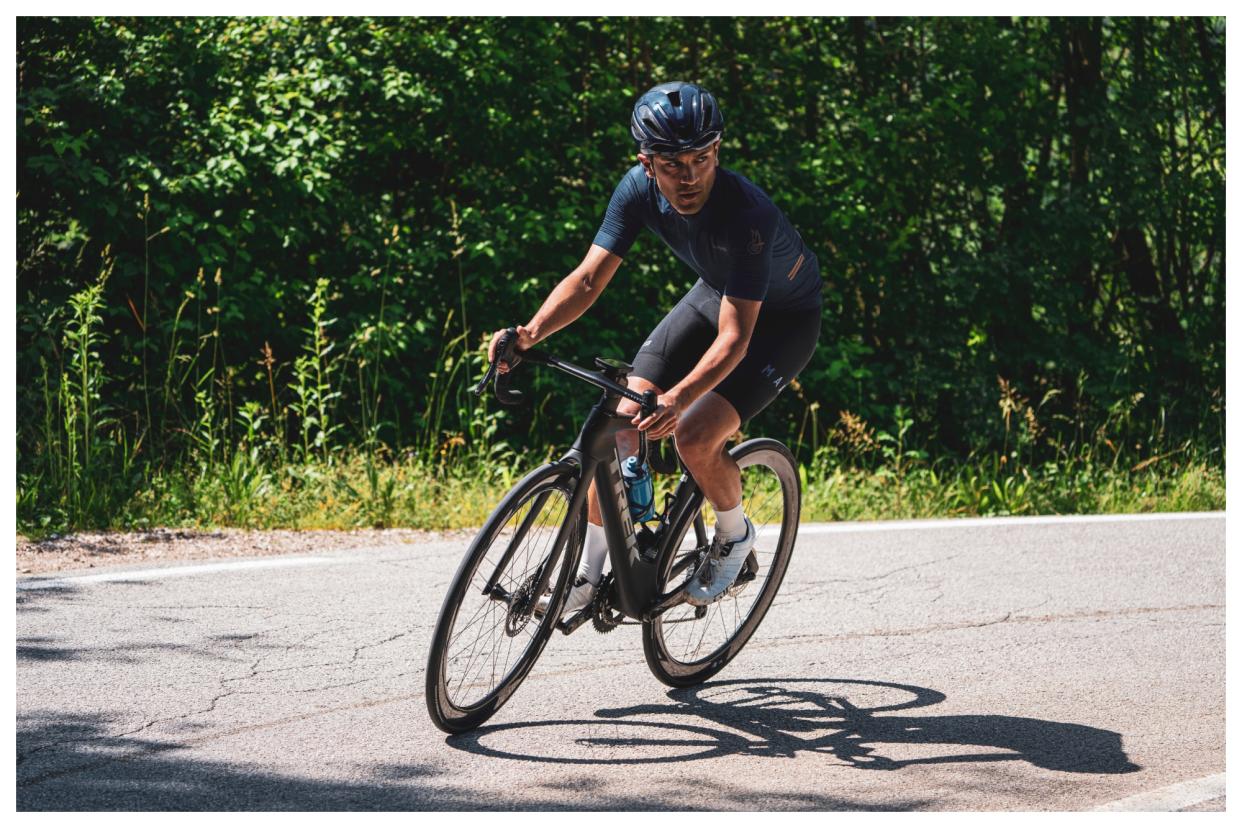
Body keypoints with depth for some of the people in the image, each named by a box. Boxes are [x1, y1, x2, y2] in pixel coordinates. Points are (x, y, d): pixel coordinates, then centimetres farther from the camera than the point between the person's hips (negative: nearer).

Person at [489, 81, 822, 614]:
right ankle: (589, 573, 3)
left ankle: (734, 537, 8)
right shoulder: (640, 189, -22)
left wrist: (679, 398, -56)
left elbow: (735, 336, -40)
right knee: (624, 419, -10)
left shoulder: (746, 214, -38)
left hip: (784, 316, -5)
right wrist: (531, 333, -39)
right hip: (715, 293, 5)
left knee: (694, 437, -23)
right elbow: (589, 278, -21)